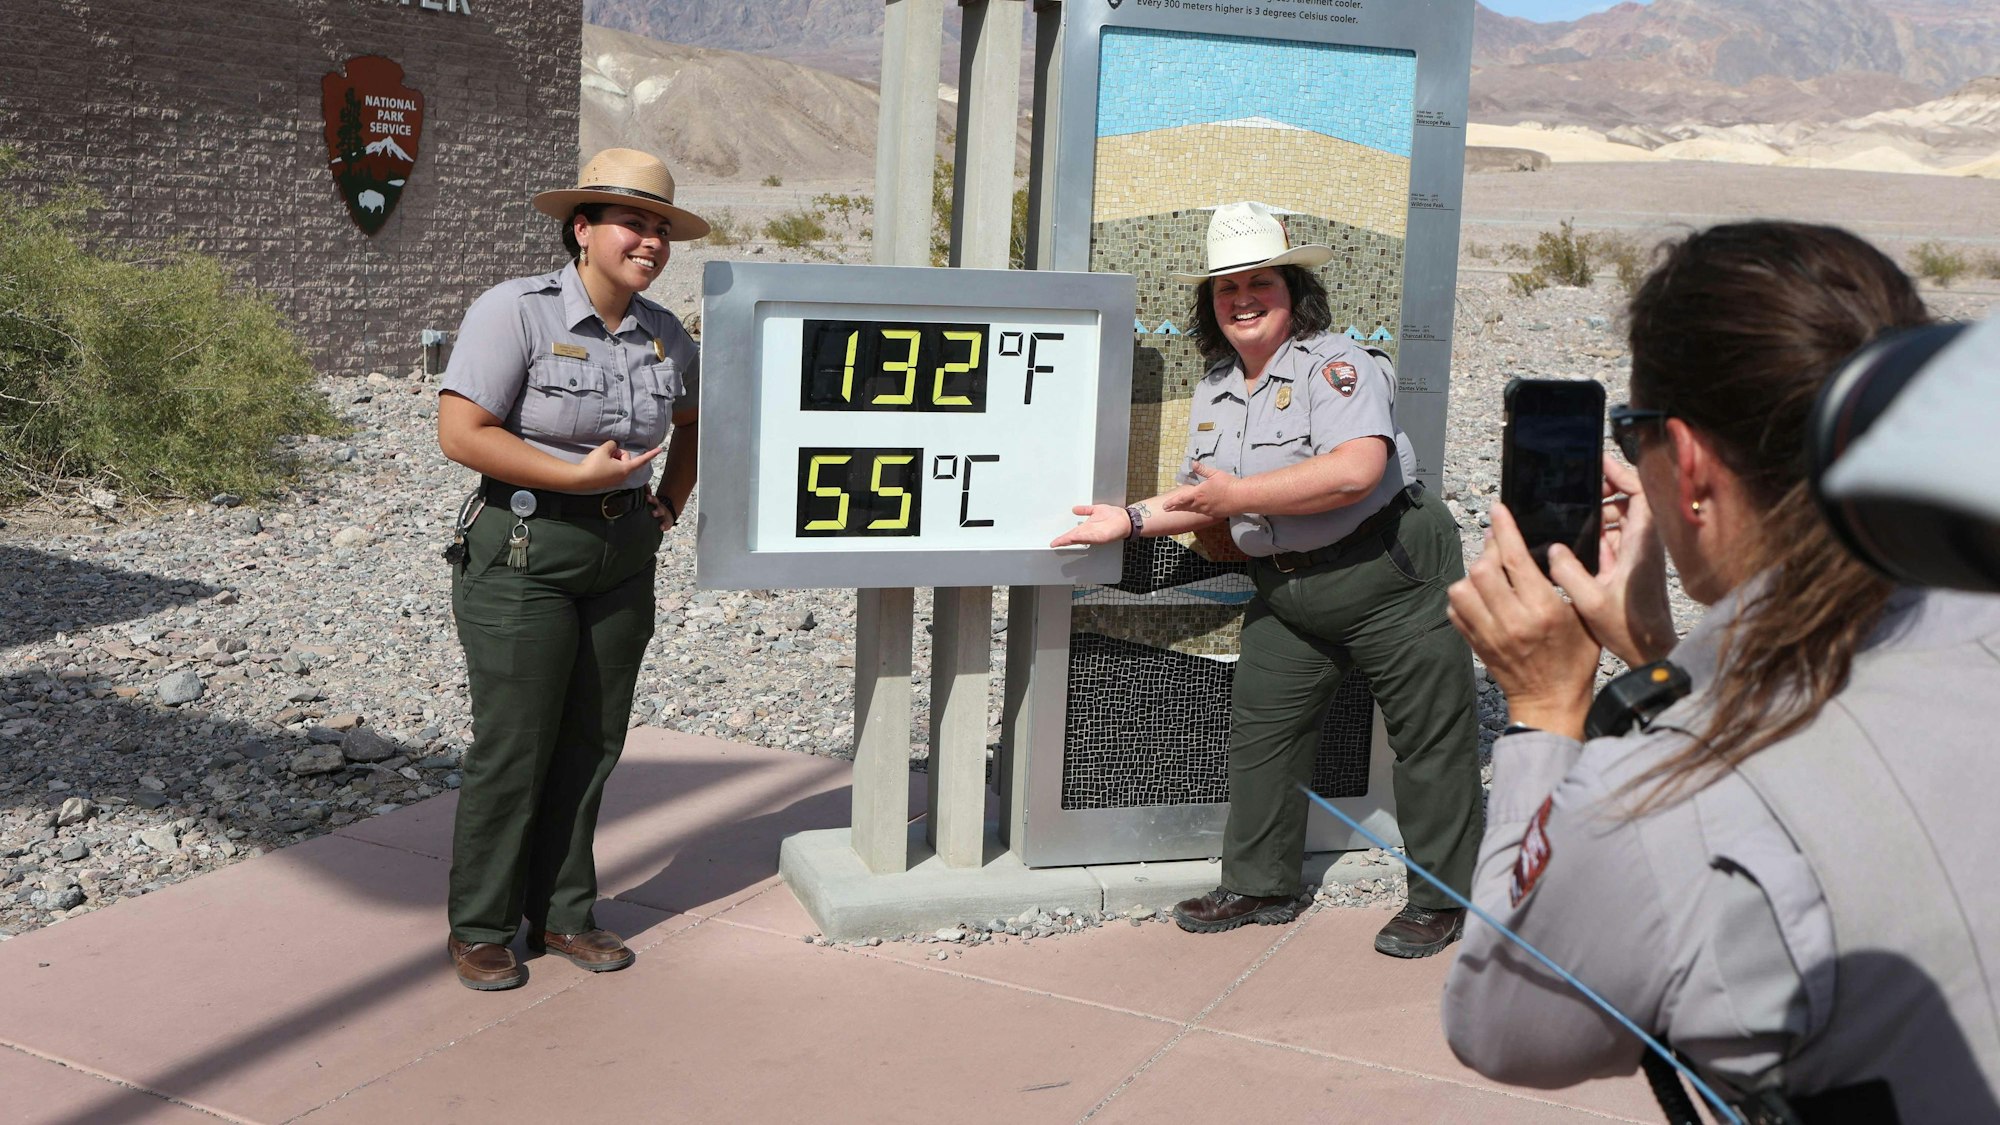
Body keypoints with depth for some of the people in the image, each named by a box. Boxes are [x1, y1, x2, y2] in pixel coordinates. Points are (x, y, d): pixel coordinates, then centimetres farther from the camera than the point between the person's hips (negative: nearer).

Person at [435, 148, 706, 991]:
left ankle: (562, 914, 25)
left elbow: (697, 422, 25)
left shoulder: (665, 336, 6)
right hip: (523, 552, -6)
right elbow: (460, 433, -18)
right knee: (512, 746, -1)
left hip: (622, 559, 6)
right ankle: (479, 929, 15)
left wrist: (668, 507, 13)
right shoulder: (516, 311, -12)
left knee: (591, 745, 11)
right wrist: (578, 475, -19)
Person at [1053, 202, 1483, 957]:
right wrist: (1134, 520, 5)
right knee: (1258, 733, 9)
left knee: (1429, 740, 2)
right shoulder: (1213, 391, 11)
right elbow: (1210, 500, 20)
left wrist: (1240, 493, -24)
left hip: (1390, 573, -7)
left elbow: (1357, 469, -29)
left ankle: (1441, 901, 15)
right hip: (1287, 590, 7)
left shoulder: (1334, 364, -14)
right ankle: (1259, 886, 24)